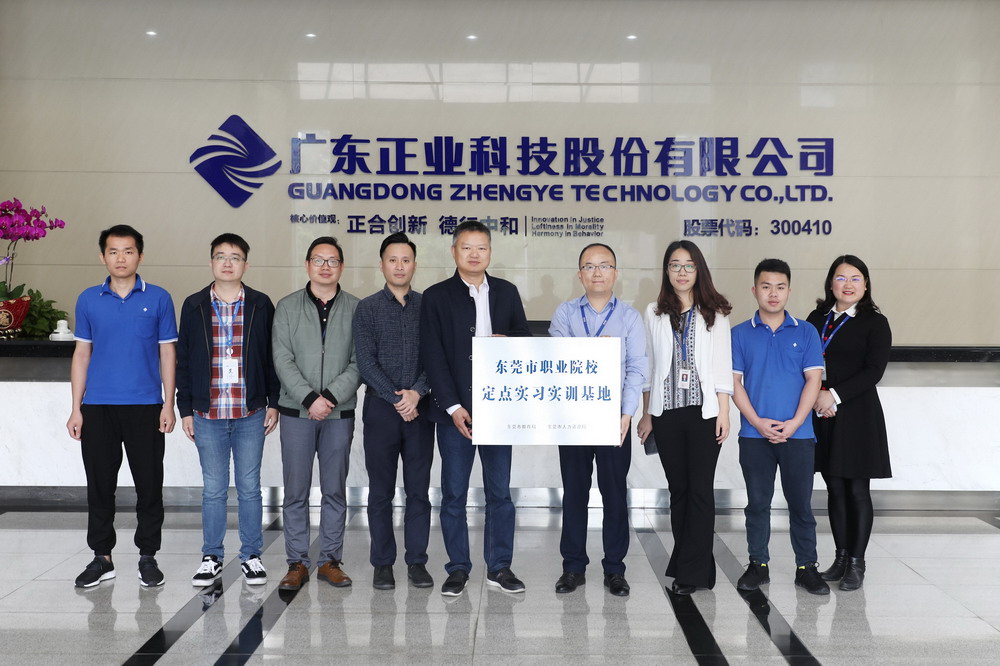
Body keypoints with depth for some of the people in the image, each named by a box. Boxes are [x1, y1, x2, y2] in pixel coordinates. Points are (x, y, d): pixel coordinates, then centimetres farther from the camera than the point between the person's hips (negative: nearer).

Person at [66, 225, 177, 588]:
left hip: (145, 406, -1)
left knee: (149, 483, 3)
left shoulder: (158, 298, 2)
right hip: (98, 407, 2)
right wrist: (76, 408, 3)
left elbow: (167, 353, 3)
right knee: (100, 483, 7)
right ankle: (101, 556, 19)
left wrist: (168, 404, -4)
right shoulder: (89, 300, 6)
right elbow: (82, 354, 9)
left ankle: (148, 556, 16)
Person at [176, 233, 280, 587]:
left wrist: (273, 403, 0)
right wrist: (185, 409, 3)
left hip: (251, 414, 0)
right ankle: (212, 557, 20)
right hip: (208, 415, 1)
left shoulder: (260, 305, 3)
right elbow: (183, 360, 7)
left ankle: (251, 556, 19)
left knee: (249, 488, 7)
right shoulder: (194, 306, 4)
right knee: (213, 489, 8)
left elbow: (272, 357, 6)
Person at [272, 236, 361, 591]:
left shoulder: (355, 309, 4)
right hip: (296, 411, 0)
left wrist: (330, 396, -14)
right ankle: (297, 563, 12)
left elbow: (359, 362, -2)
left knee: (335, 490, 6)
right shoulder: (287, 307, 5)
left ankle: (330, 560, 16)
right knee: (296, 491, 3)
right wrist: (311, 399, -13)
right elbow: (283, 360, -3)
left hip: (340, 412, 0)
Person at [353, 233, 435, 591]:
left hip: (419, 408, 1)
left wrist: (417, 392, -12)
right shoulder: (367, 308, 2)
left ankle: (417, 561, 14)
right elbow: (366, 361, -5)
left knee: (419, 489, 5)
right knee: (381, 490, 4)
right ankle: (382, 564, 13)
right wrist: (396, 399, -12)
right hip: (381, 407, -1)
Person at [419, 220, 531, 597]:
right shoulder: (436, 297, 2)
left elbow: (526, 339, 15)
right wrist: (453, 407, -12)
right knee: (454, 495, 4)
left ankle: (499, 567, 17)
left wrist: (506, 342, -9)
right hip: (455, 410, -2)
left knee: (500, 492, 7)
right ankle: (458, 569, 15)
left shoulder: (506, 293, 10)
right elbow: (433, 356, -4)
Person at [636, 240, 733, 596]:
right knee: (678, 489, 7)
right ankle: (687, 562, 17)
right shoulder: (654, 313, 9)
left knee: (701, 490, -3)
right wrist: (646, 415, 7)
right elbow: (647, 366, 10)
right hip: (666, 413, 2)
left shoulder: (714, 313, 4)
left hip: (704, 412, -2)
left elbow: (723, 366, 3)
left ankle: (692, 571, 2)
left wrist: (723, 413, -3)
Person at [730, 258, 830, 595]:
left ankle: (807, 567, 15)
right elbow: (734, 381, 0)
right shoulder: (740, 334, 4)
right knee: (757, 502, 8)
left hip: (798, 433, 0)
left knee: (801, 502, 6)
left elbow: (813, 379, -1)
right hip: (754, 434, 0)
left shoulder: (805, 332, 4)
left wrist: (794, 423, -11)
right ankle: (758, 565, 18)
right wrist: (757, 422, -11)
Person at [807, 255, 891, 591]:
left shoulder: (875, 323, -1)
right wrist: (816, 394, -11)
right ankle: (841, 557, 20)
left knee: (857, 490, 1)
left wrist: (835, 395, -16)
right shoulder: (816, 319, 11)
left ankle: (856, 563, 11)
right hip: (822, 415, 4)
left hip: (857, 415, -4)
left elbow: (874, 370, -10)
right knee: (835, 489, 10)